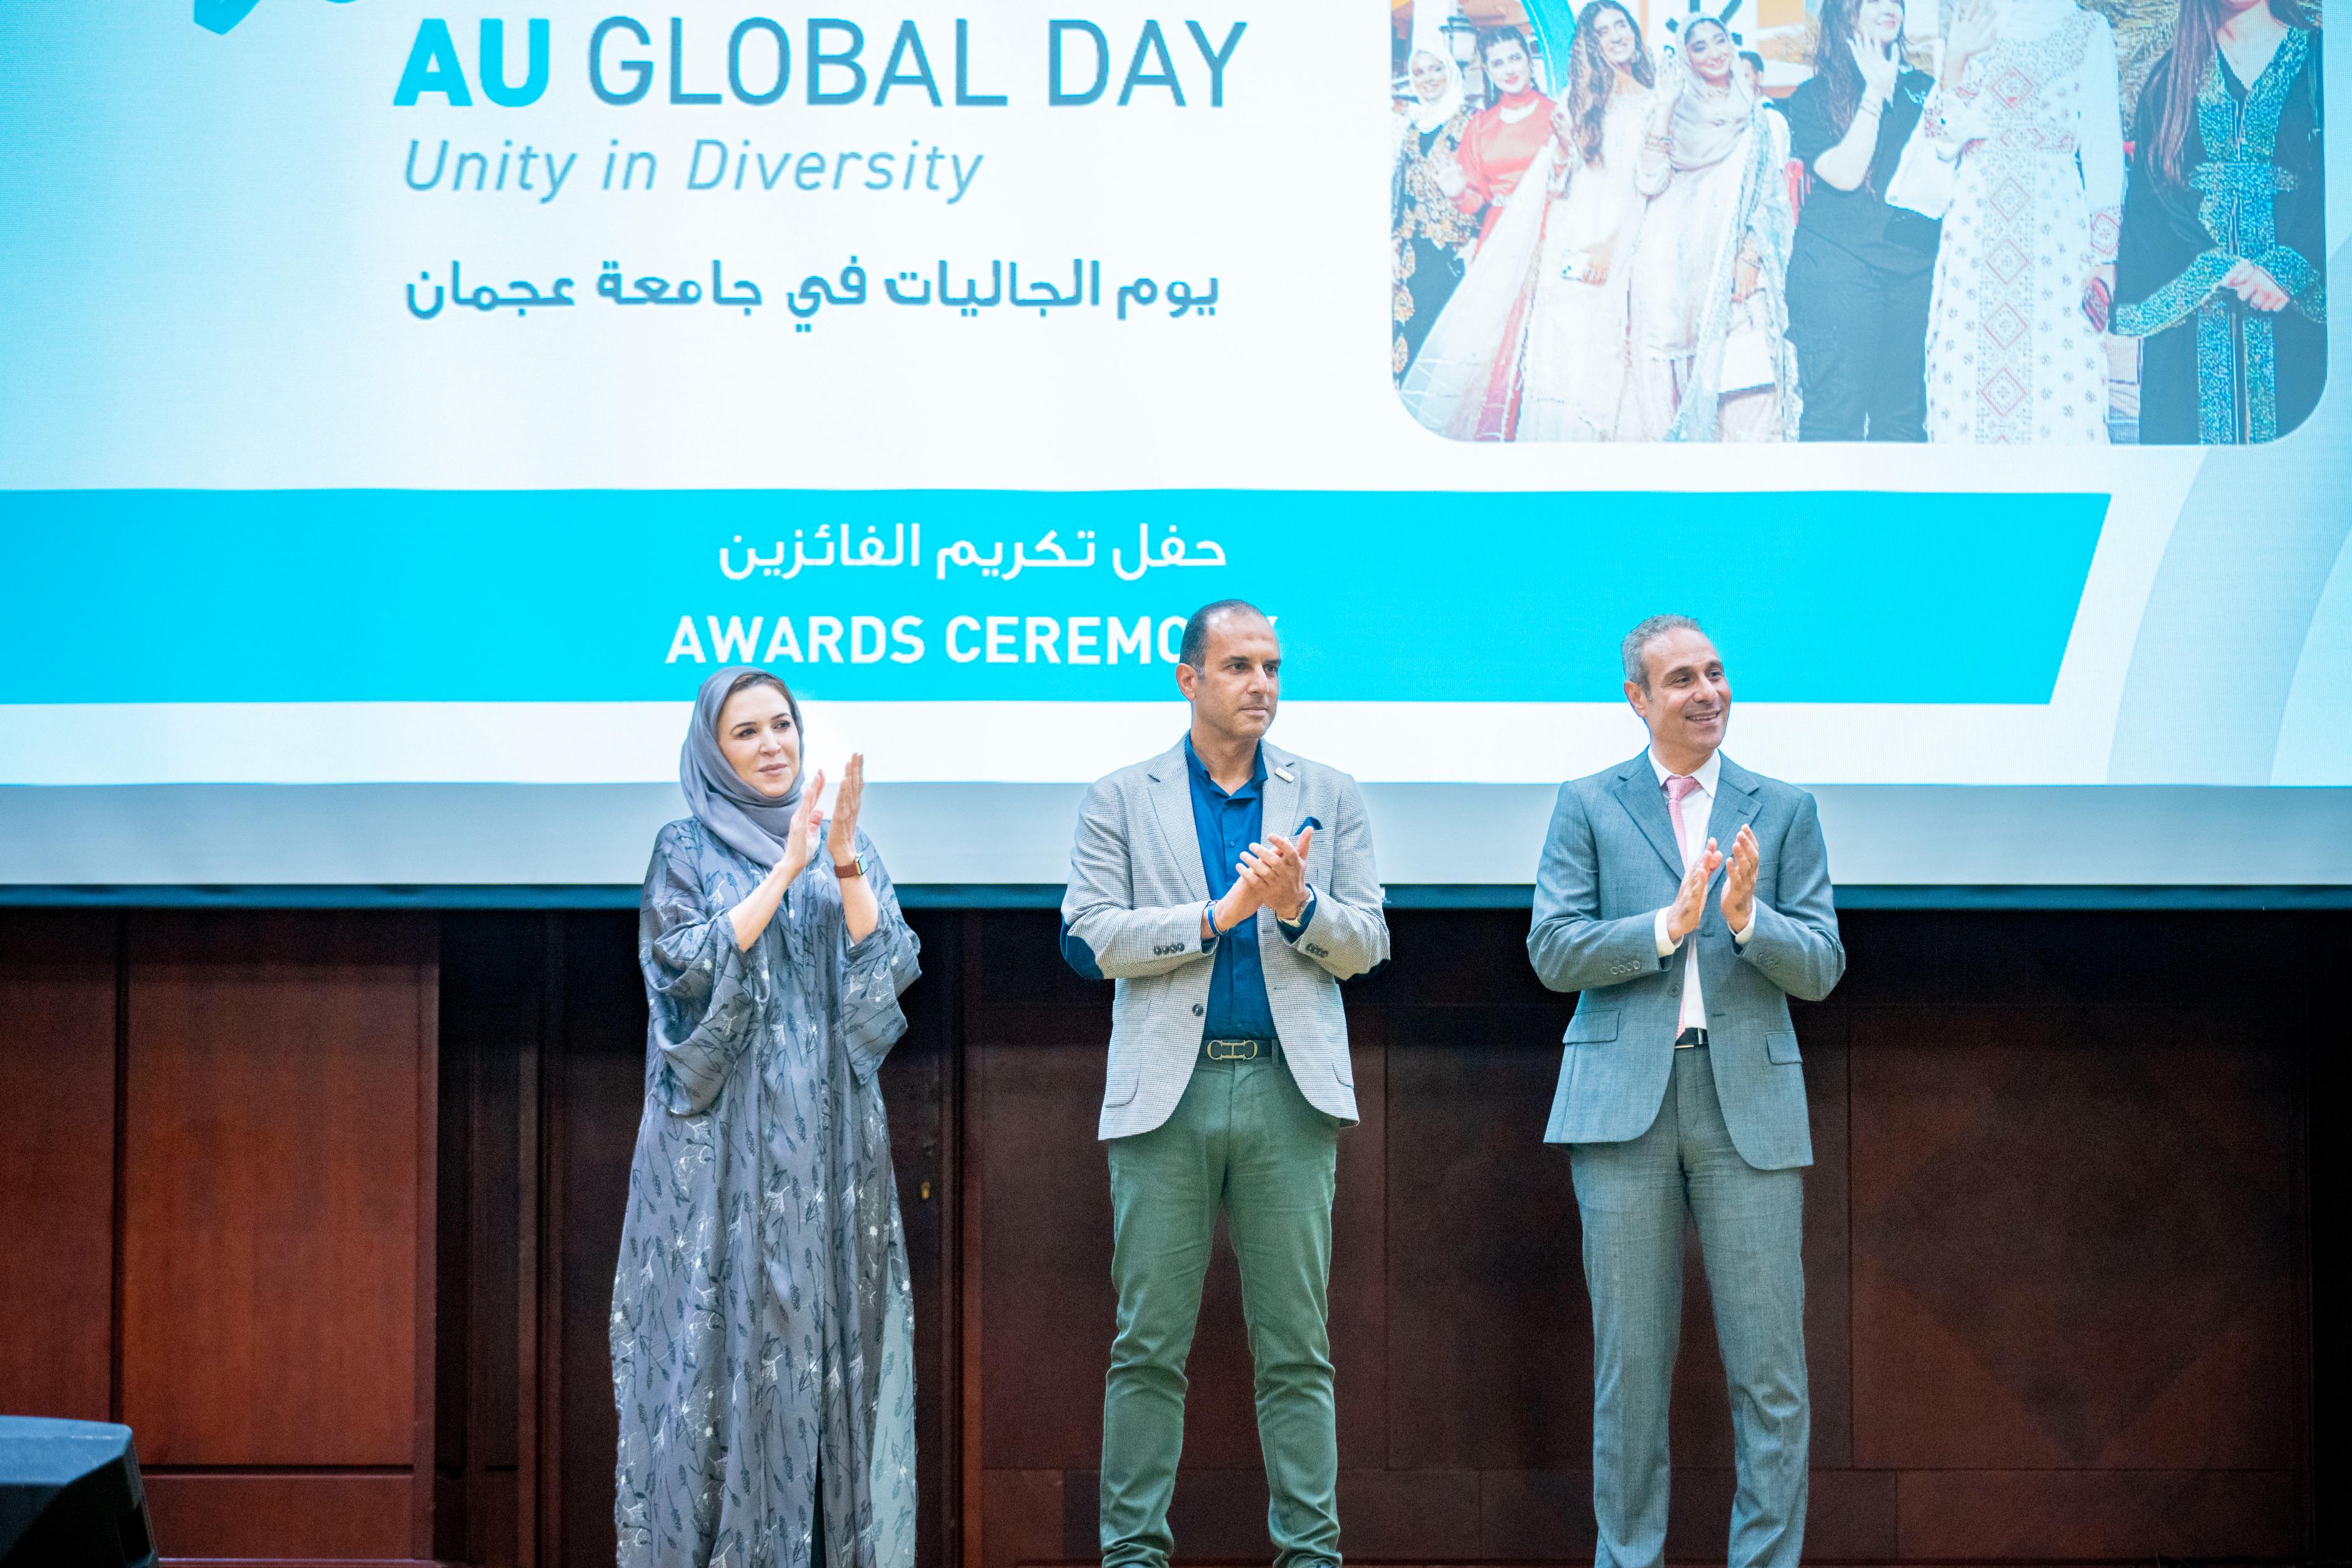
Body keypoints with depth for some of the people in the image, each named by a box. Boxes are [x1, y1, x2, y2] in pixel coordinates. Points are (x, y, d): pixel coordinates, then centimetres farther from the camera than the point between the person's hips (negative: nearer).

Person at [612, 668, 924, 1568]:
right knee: (726, 1329, -6)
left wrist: (844, 862, -12)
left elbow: (890, 968, 1)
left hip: (828, 1137, 3)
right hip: (726, 1136, -3)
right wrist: (788, 866, -13)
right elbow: (697, 968, -11)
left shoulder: (845, 847, 13)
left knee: (828, 1328, 0)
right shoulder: (686, 851, 4)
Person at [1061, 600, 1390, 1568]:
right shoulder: (1121, 799, 8)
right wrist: (1220, 914, -12)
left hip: (1289, 1089, 1)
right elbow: (1088, 938, -3)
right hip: (1169, 1089, -1)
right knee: (1149, 1343, 1)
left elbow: (1367, 944, 8)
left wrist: (1299, 906, -12)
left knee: (1295, 1345, 2)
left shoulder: (1328, 797, 12)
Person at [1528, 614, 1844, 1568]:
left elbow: (1821, 968, 5)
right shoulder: (1588, 806, 9)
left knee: (1770, 1368, -2)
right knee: (1630, 1360, 3)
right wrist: (1669, 924, -12)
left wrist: (1746, 919, -13)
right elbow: (1553, 951, -1)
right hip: (1625, 1098, -1)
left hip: (1749, 1100, 1)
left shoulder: (1784, 810, 11)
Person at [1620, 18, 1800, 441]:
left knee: (1738, 384, -10)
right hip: (1674, 274, 1)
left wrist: (1750, 256, -11)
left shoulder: (1763, 124, 14)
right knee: (1671, 384, -5)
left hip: (1733, 274, -1)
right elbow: (1652, 183, 0)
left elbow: (1772, 199, 5)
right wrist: (1662, 110, -2)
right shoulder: (1676, 119, 14)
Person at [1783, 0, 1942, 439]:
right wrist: (1876, 90, -5)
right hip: (1840, 261, -4)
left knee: (1905, 414, 2)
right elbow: (1845, 173, -9)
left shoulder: (1922, 88, 17)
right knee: (1836, 410, -9)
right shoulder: (1814, 95, 6)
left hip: (1914, 265, 4)